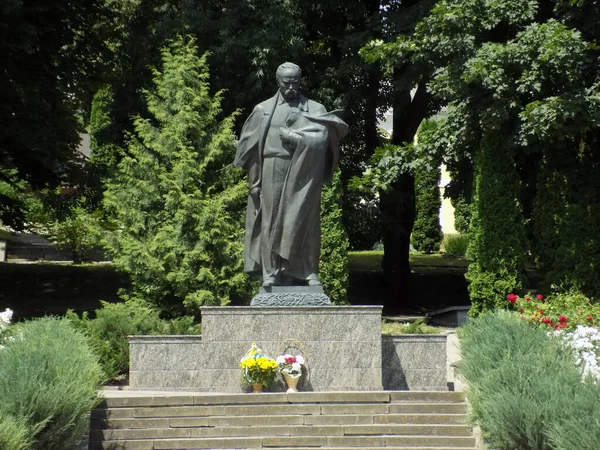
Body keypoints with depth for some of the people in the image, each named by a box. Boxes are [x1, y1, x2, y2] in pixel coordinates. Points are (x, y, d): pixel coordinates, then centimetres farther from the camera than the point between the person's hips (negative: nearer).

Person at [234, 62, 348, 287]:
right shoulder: (263, 109, 11)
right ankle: (271, 272, 0)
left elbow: (321, 137, -7)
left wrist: (294, 137, -14)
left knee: (303, 221, -3)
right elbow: (248, 143, 11)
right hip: (273, 173, 1)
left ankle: (306, 271, 1)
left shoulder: (313, 109, 8)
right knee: (272, 220, -1)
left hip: (302, 174, -1)